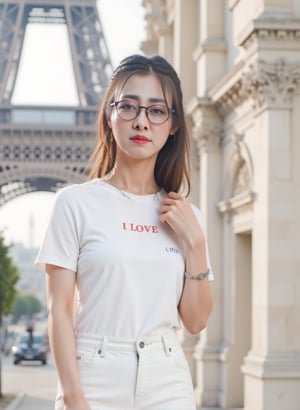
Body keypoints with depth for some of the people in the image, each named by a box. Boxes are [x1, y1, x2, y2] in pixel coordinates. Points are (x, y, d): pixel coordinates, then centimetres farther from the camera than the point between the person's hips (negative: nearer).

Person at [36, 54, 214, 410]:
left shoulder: (185, 216, 8)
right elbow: (60, 310, -6)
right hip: (96, 380, -3)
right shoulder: (76, 203, -3)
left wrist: (194, 242, -4)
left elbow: (195, 321, 6)